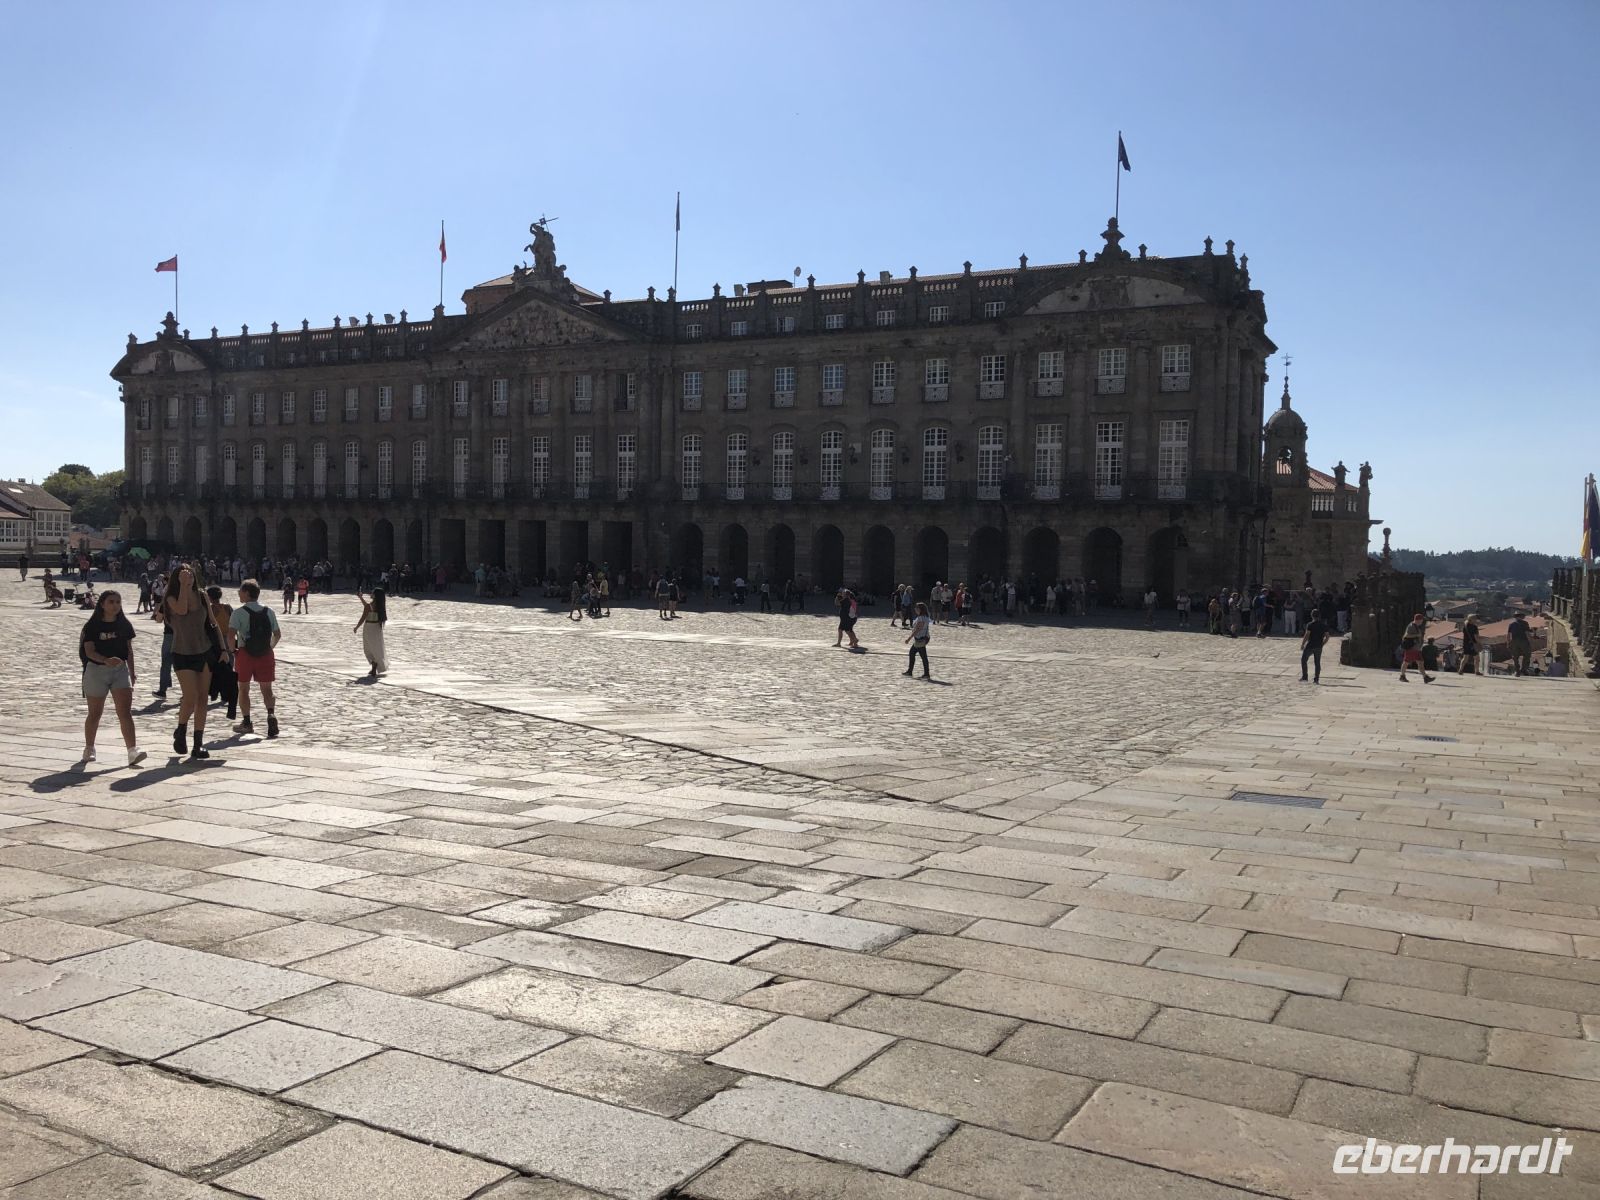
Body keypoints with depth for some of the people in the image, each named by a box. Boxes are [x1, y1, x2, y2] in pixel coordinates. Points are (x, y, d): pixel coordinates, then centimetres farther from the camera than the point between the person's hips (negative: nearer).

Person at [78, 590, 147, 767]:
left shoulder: (124, 624, 5)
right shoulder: (92, 626, -7)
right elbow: (89, 651, -15)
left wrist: (132, 672, 11)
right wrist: (106, 660, -32)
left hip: (120, 670, 2)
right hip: (97, 670, -2)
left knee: (125, 711, -11)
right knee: (95, 713, 11)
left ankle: (132, 751, -20)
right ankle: (89, 749, 31)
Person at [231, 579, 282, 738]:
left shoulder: (239, 612, -8)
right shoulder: (269, 612, 4)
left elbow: (231, 635, -17)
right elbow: (277, 634, 7)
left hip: (245, 653, -3)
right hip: (266, 654, 3)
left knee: (243, 689, 12)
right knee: (266, 689, 7)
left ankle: (246, 722, 12)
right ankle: (270, 714, -17)